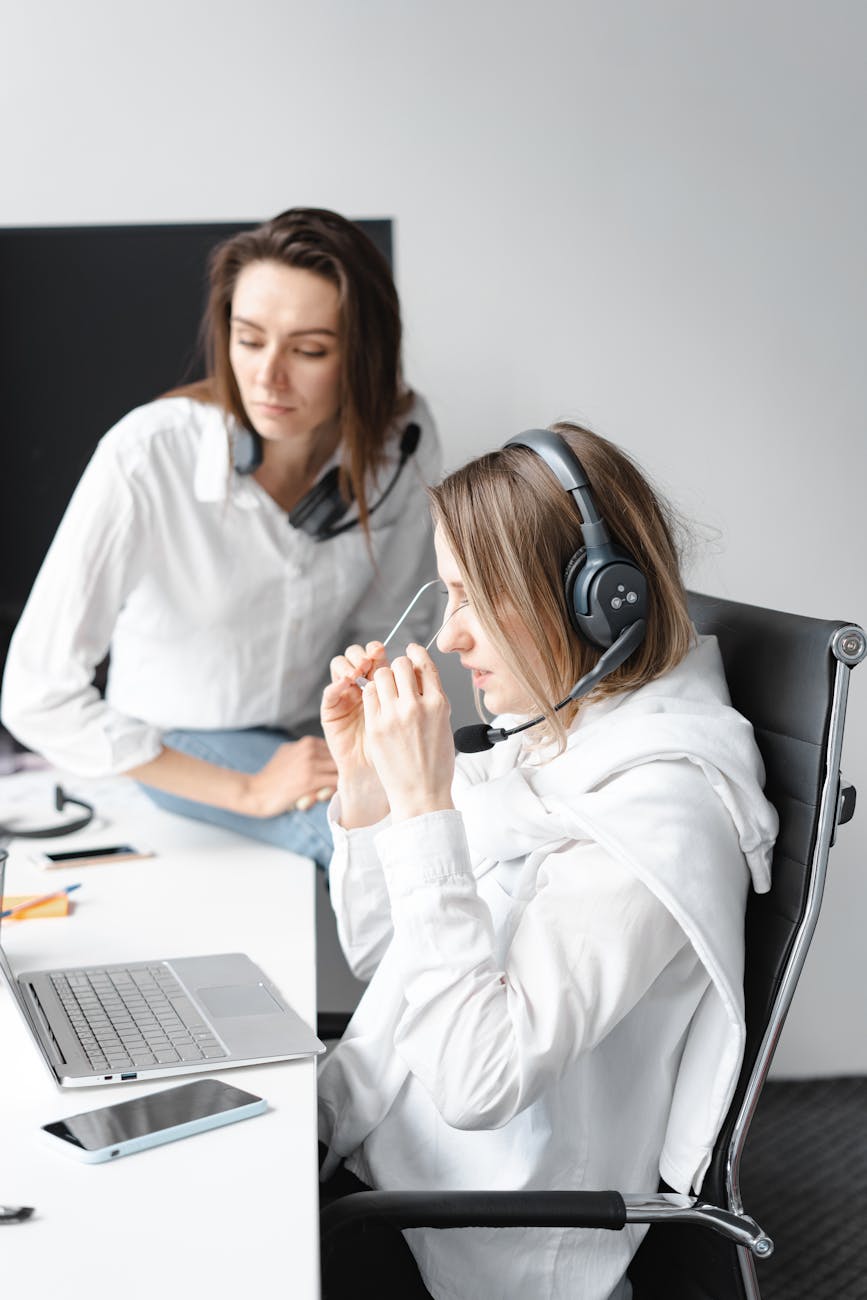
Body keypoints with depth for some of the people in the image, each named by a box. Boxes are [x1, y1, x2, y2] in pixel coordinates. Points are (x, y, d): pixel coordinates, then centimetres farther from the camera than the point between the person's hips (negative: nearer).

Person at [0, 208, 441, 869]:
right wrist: (250, 791, -23)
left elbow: (386, 627, 0)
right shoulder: (146, 457, -29)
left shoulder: (403, 436, -17)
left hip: (320, 729, 4)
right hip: (185, 747, -4)